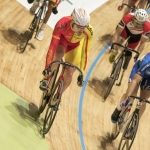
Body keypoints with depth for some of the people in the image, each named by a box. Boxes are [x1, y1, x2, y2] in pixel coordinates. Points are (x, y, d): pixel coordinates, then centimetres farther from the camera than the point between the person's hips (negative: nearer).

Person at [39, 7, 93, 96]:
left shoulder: (89, 31, -38)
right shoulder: (62, 23, -42)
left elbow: (85, 52, -29)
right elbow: (53, 46, -39)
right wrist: (47, 67, -40)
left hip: (75, 45, 1)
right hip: (62, 38, -1)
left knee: (69, 74, -6)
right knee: (58, 55, -35)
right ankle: (46, 78, -9)